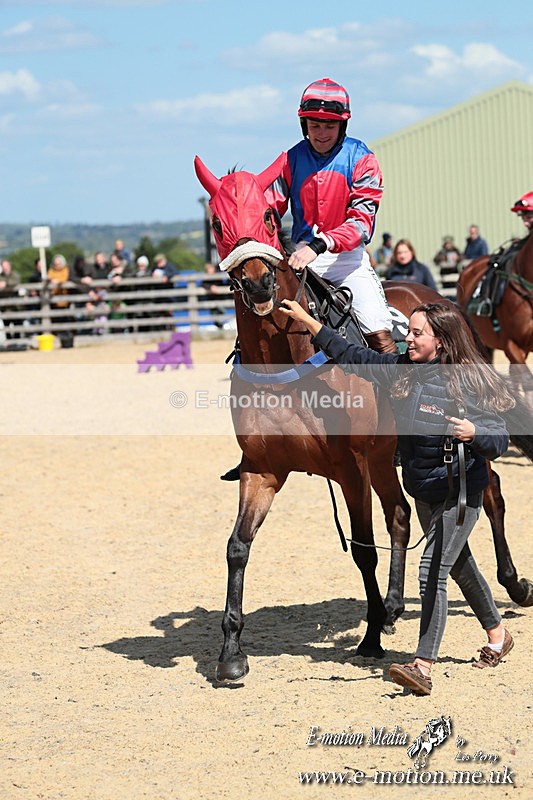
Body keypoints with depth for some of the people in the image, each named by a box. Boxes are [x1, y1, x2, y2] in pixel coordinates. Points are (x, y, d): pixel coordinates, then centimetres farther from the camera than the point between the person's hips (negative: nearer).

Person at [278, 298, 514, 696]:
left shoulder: (468, 381, -19)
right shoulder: (401, 369, -2)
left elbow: (500, 439, -18)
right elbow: (352, 357, 2)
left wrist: (473, 432, -39)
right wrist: (307, 321, -2)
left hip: (460, 491, -7)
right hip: (423, 490, 7)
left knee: (432, 571, -16)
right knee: (459, 565, 22)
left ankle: (423, 667, -19)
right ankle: (497, 635, 42)